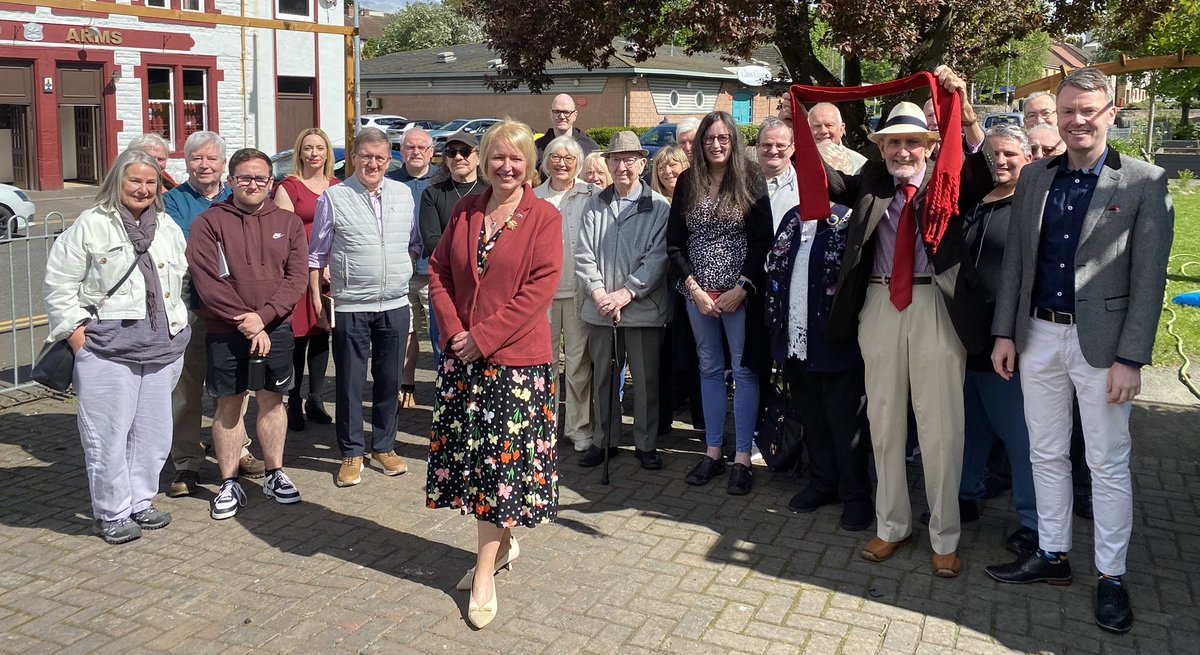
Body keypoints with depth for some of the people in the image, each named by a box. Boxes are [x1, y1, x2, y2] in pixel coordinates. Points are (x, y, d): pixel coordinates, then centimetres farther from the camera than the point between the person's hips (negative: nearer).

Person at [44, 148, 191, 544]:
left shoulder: (168, 228, 13)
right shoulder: (90, 226, -2)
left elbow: (183, 282, 20)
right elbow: (59, 287, -2)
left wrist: (177, 329, 11)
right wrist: (80, 338, -8)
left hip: (162, 348, 5)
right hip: (108, 348, -5)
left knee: (152, 432, 11)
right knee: (108, 434, -2)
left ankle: (140, 502, 25)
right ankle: (112, 514, 11)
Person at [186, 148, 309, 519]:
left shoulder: (288, 223, 6)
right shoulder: (209, 222, -1)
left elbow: (297, 277, -2)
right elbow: (206, 280, -10)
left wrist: (263, 316, -15)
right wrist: (245, 321, -15)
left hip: (275, 329, 2)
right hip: (225, 332, -2)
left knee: (272, 401, 11)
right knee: (228, 405, 6)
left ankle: (275, 475, 23)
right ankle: (229, 484, 15)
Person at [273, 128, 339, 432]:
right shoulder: (288, 187, -1)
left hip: (330, 270, 5)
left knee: (321, 335, 10)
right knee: (297, 336, -3)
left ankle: (315, 399, 20)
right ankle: (294, 402, 7)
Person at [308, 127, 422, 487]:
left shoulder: (404, 194, 8)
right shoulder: (333, 198, -1)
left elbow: (414, 245, 20)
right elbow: (316, 255, 3)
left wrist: (408, 276, 10)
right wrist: (317, 301, -1)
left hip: (395, 305, 3)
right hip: (350, 307, -3)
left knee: (389, 380, 11)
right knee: (350, 382, 4)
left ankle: (384, 446, 25)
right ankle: (352, 453, 16)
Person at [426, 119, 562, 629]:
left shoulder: (544, 217, -5)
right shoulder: (465, 210, 9)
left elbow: (540, 288, -13)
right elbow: (439, 271, 10)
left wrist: (482, 337, -15)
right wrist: (453, 332, -5)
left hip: (516, 358, -5)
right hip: (462, 355, 5)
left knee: (502, 459, -2)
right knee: (469, 452, 11)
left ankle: (485, 573, 9)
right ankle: (501, 544, 32)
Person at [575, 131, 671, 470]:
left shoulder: (659, 207, -2)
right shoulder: (595, 206, 8)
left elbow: (658, 257, -8)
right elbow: (584, 255, 3)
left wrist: (627, 292, -16)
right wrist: (598, 293, -11)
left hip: (644, 309, -3)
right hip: (600, 310, 3)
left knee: (646, 379, 5)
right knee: (602, 377, 12)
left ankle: (646, 443, 20)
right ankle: (604, 439, 27)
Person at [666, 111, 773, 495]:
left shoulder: (750, 182, -3)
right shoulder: (687, 183, 6)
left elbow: (763, 240, -7)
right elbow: (674, 243, 4)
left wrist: (740, 289, -13)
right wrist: (693, 288, -6)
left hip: (739, 293, -3)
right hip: (698, 293, 3)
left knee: (744, 371, 0)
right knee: (709, 369, 10)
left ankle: (742, 458, 6)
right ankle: (713, 452, 19)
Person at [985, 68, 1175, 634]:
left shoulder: (1145, 183, -6)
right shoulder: (1033, 178, 7)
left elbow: (1148, 279, -9)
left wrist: (1130, 358, -13)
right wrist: (1004, 332, 6)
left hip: (1101, 343, -4)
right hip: (1039, 337, 4)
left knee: (1108, 466, 5)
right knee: (1046, 454, 15)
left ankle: (1110, 576, 19)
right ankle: (1052, 555, 30)